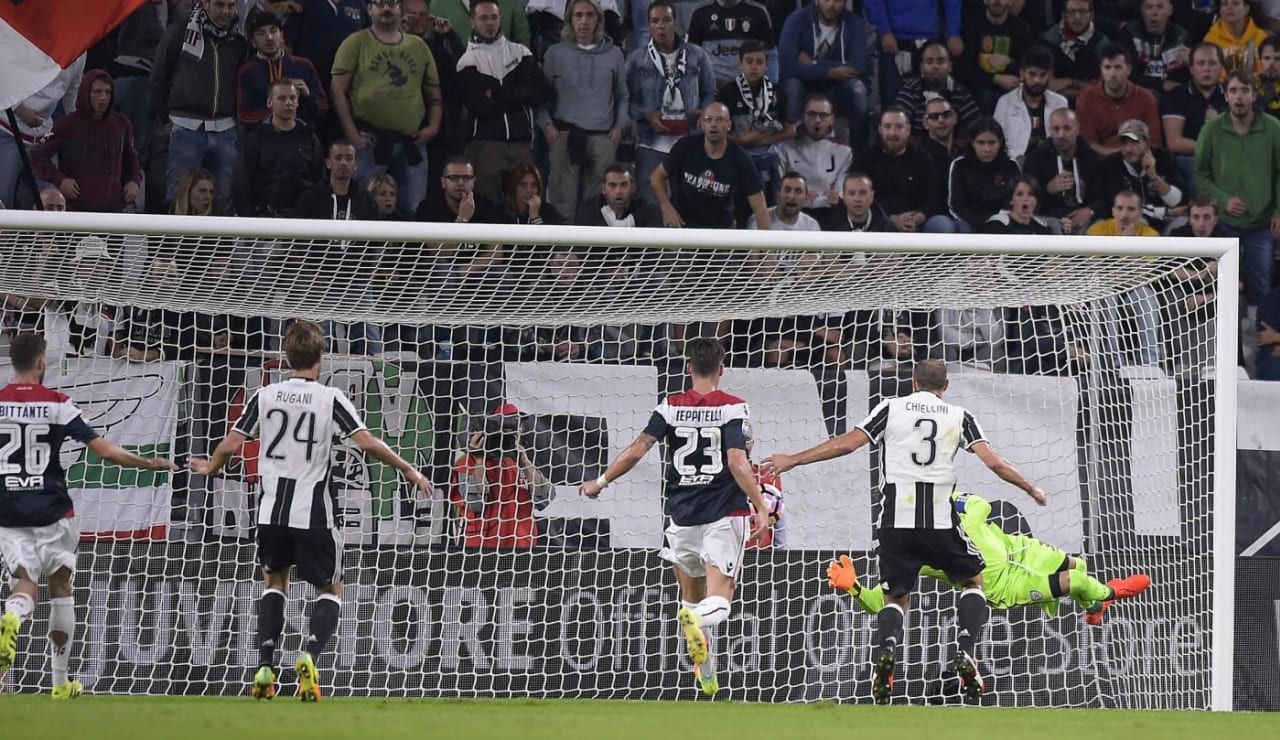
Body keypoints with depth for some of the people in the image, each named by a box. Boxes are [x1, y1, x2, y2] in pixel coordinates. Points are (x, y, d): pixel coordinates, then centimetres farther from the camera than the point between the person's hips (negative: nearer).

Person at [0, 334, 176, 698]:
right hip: (52, 511, -1)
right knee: (60, 586, 13)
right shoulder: (57, 405, -6)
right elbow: (105, 450, -8)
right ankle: (60, 680, 15)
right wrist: (150, 463, 4)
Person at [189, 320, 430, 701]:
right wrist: (408, 470, -1)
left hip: (272, 511, 3)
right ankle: (309, 653, -16)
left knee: (274, 583, 23)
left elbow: (231, 444, 5)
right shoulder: (330, 399, -7)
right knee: (330, 591, 11)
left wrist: (210, 468, 26)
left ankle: (265, 665, 7)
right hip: (315, 513, -3)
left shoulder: (265, 396, 2)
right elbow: (368, 442, -13)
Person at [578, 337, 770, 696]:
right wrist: (761, 507, -12)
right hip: (725, 512, -3)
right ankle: (697, 620, -42)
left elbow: (637, 450, -4)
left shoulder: (671, 407, 2)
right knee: (718, 600, -7)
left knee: (692, 596, 19)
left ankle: (707, 676, 20)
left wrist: (600, 482, 8)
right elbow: (737, 461, -15)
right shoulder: (732, 407, -5)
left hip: (682, 514, 3)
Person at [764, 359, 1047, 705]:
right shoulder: (959, 417, 7)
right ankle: (965, 654, 1)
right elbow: (993, 461, 1)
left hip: (896, 521, 0)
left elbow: (846, 443, 0)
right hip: (941, 521, 0)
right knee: (973, 580, 22)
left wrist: (792, 461, 8)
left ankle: (885, 651, -19)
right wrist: (1031, 488, 18)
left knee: (896, 597, 13)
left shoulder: (891, 409, 5)